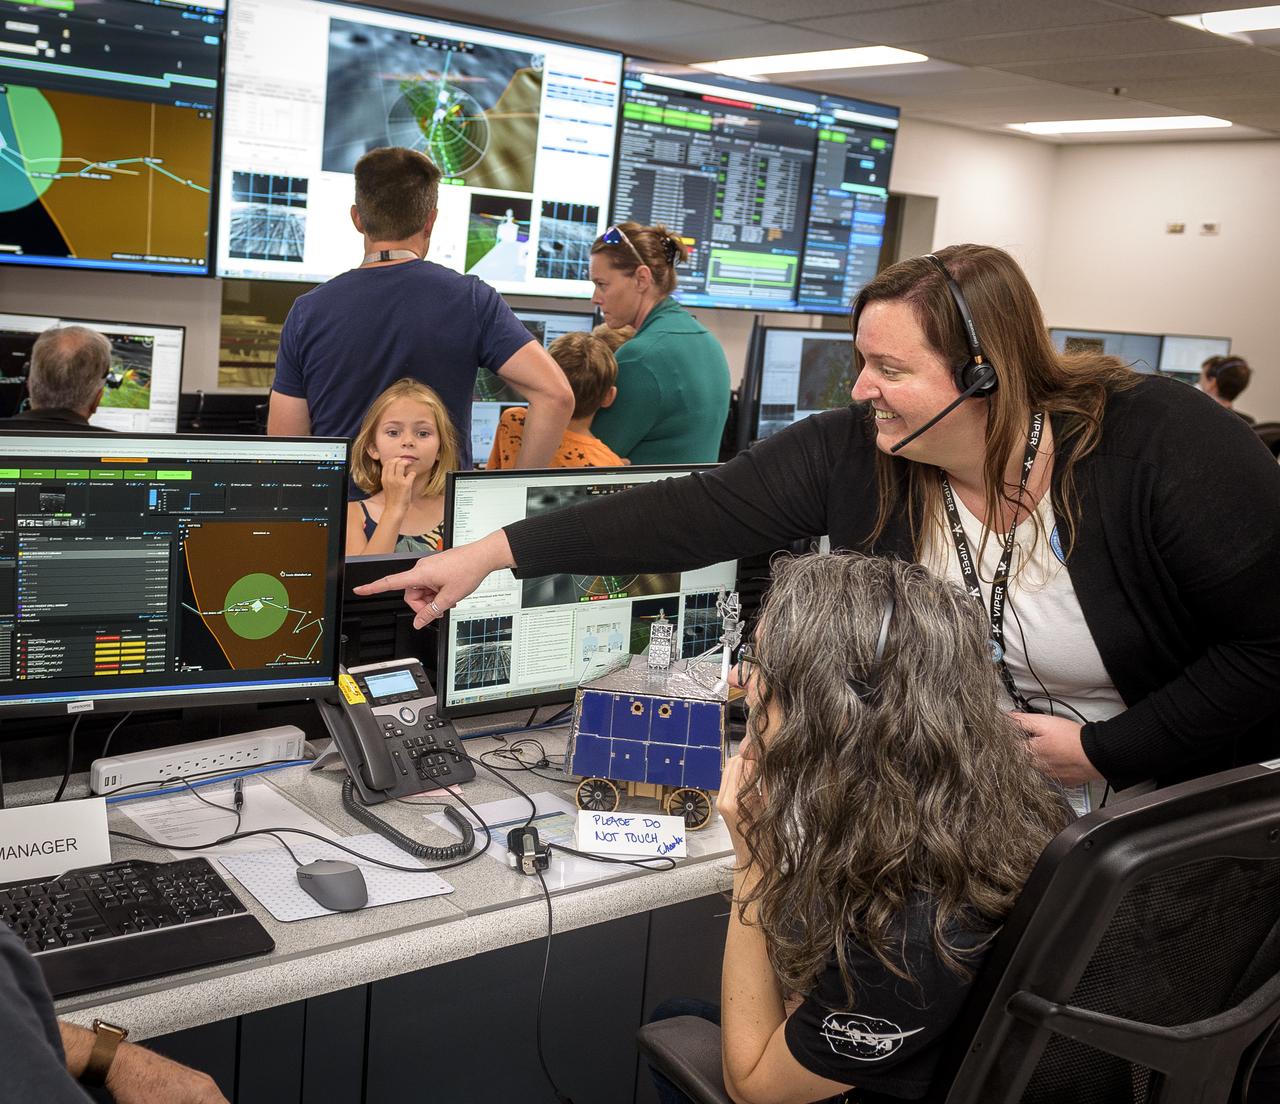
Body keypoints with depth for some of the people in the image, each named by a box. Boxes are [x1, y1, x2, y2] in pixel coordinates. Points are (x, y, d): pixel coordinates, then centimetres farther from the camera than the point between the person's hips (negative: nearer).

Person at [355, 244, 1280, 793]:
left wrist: (1104, 749, -21)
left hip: (1191, 793, -3)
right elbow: (702, 512, -15)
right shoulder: (855, 454, -11)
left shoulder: (1167, 446, -22)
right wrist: (493, 552, -19)